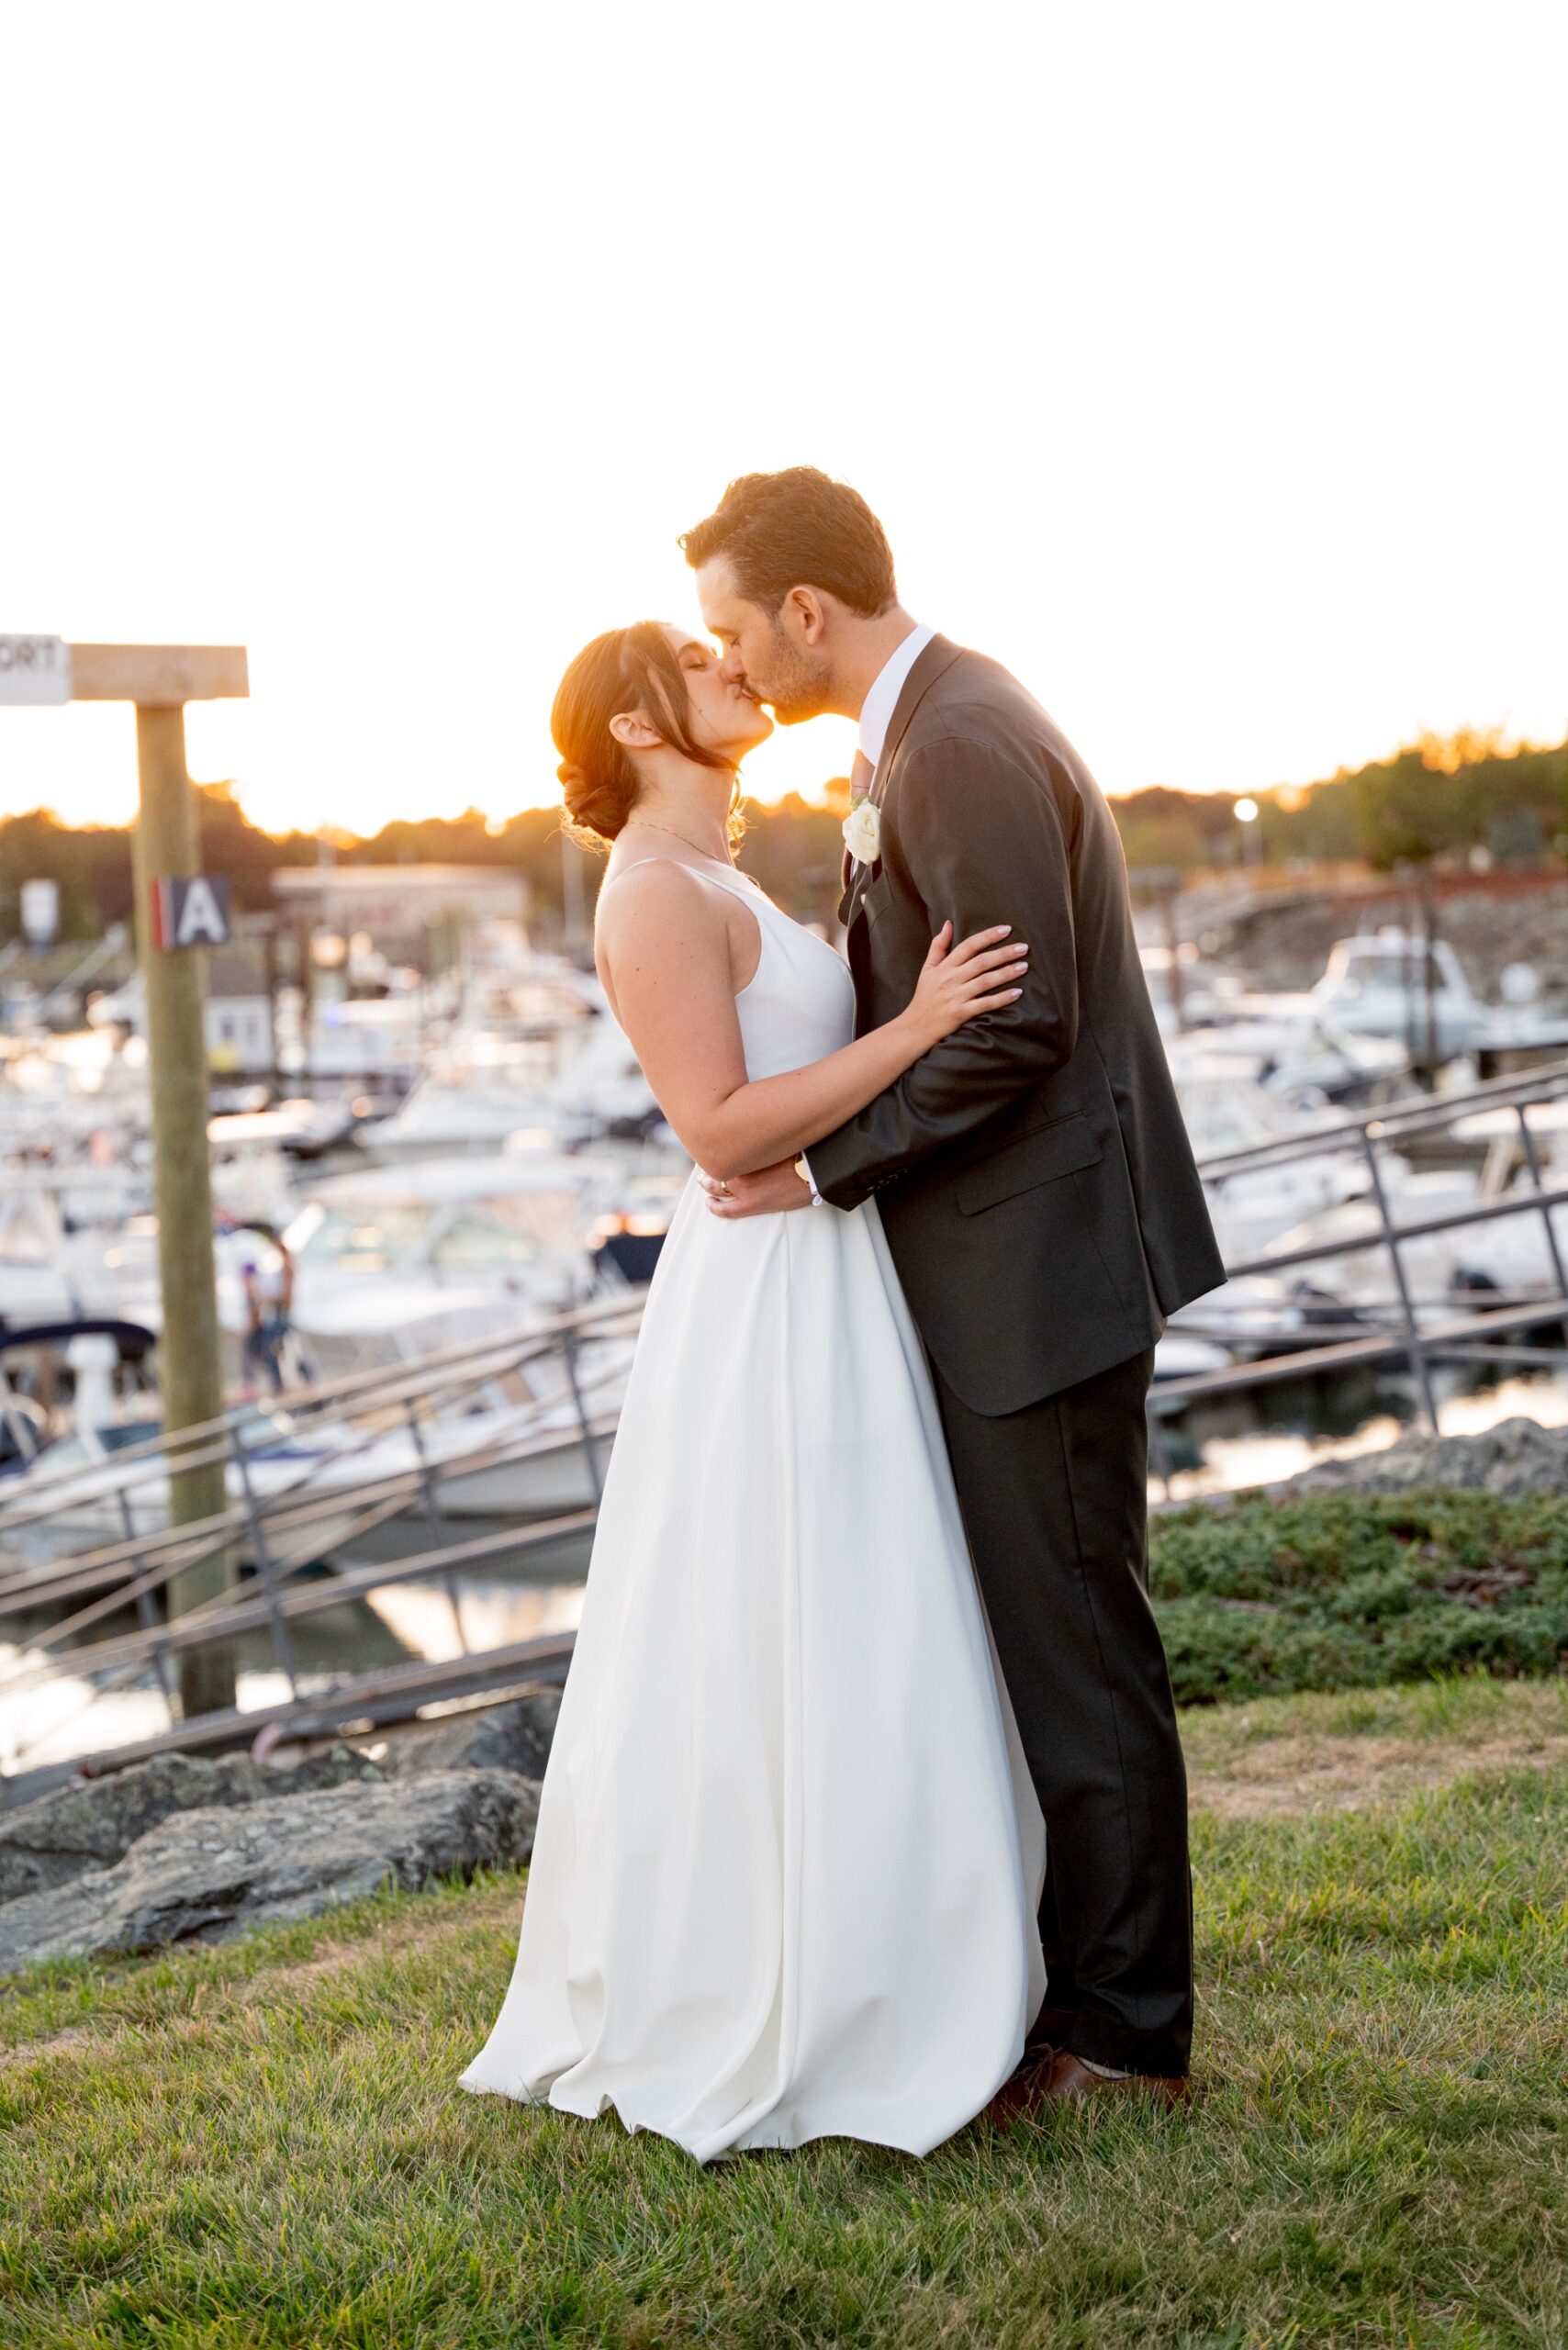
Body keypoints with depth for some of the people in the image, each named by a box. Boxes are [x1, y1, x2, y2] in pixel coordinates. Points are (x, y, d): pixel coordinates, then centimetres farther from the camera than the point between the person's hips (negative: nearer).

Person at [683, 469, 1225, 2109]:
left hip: (1043, 1264, -10)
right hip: (996, 1263, 10)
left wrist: (832, 1168, -15)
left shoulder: (963, 749, -18)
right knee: (1032, 1634, 17)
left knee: (1073, 1645, 0)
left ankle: (1127, 2031, 14)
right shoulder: (925, 734, 15)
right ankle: (1074, 1978, 30)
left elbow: (1019, 1020, -23)